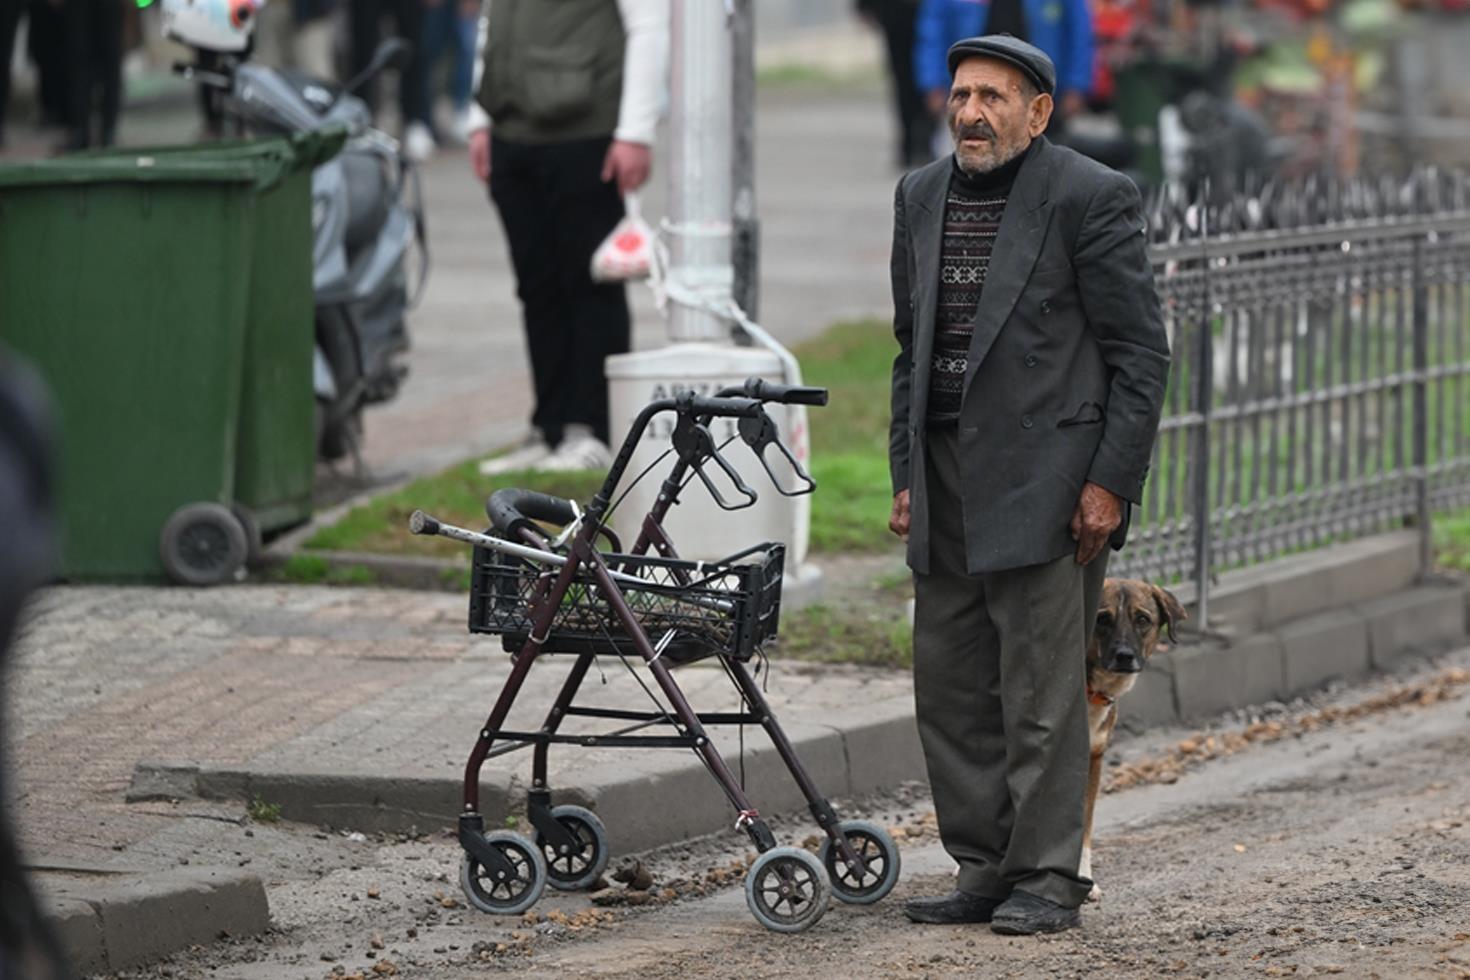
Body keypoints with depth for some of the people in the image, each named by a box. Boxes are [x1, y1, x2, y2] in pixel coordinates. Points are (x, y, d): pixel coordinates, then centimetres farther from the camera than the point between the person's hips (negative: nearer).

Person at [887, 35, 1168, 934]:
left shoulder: (1091, 199, -7)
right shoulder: (923, 197, 13)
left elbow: (1142, 351, -7)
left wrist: (1111, 483, -12)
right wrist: (906, 475, 13)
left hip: (1047, 477, -7)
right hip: (949, 480, 7)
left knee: (1042, 690, -5)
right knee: (949, 690, 8)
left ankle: (1048, 879, 1)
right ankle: (987, 869, 16)